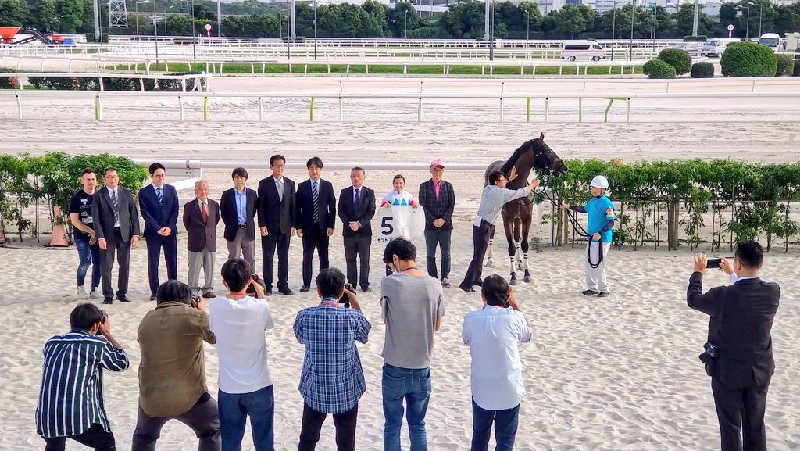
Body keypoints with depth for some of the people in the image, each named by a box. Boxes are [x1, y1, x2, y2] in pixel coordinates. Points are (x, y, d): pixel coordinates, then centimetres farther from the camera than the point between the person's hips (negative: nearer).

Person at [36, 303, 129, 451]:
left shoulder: (51, 343, 13)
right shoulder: (97, 344, -1)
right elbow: (122, 362, 15)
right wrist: (107, 333, 24)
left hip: (46, 418, 5)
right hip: (79, 417, -5)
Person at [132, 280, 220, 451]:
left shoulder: (146, 320, 2)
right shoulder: (194, 317, -11)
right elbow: (217, 337, 3)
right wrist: (204, 312, 19)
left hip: (150, 398, 4)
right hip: (189, 397, -4)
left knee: (143, 437, 28)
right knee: (212, 430, 19)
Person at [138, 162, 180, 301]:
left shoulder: (171, 190, 8)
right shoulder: (144, 192, -1)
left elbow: (175, 210, 5)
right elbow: (145, 213, -6)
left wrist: (169, 227, -8)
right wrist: (158, 228, -13)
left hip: (170, 231, 2)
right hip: (153, 232, -2)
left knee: (172, 261, 4)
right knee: (153, 262, 0)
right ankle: (154, 292, 6)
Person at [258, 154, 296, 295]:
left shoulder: (290, 183, 9)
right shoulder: (264, 184, 0)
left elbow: (292, 205, 10)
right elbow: (260, 206, -3)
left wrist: (293, 225, 3)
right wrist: (262, 225, -10)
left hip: (285, 226, 3)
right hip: (269, 226, -3)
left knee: (284, 256, 5)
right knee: (268, 256, 1)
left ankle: (283, 285, 11)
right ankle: (267, 286, 7)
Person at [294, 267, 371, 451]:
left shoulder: (304, 316, -12)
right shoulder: (352, 316, -16)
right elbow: (365, 333, 6)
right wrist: (355, 302, 14)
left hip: (315, 391, 1)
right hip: (346, 392, -1)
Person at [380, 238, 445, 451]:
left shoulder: (389, 283, -14)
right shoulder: (434, 285, -4)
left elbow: (385, 317, 0)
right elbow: (436, 325, 6)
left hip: (395, 368, -3)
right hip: (422, 367, 3)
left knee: (392, 425, 11)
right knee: (418, 425, 16)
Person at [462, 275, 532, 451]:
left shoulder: (471, 318, -11)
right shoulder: (513, 317, -15)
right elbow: (527, 336, 6)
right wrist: (515, 306, 9)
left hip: (481, 391, 2)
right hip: (509, 391, -2)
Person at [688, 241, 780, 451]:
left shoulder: (723, 296, -24)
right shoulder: (773, 292, -13)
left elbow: (693, 299, -5)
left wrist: (698, 272, 11)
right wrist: (733, 275, 21)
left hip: (728, 372, -4)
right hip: (760, 371, 4)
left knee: (731, 427, 9)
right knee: (755, 426, 17)